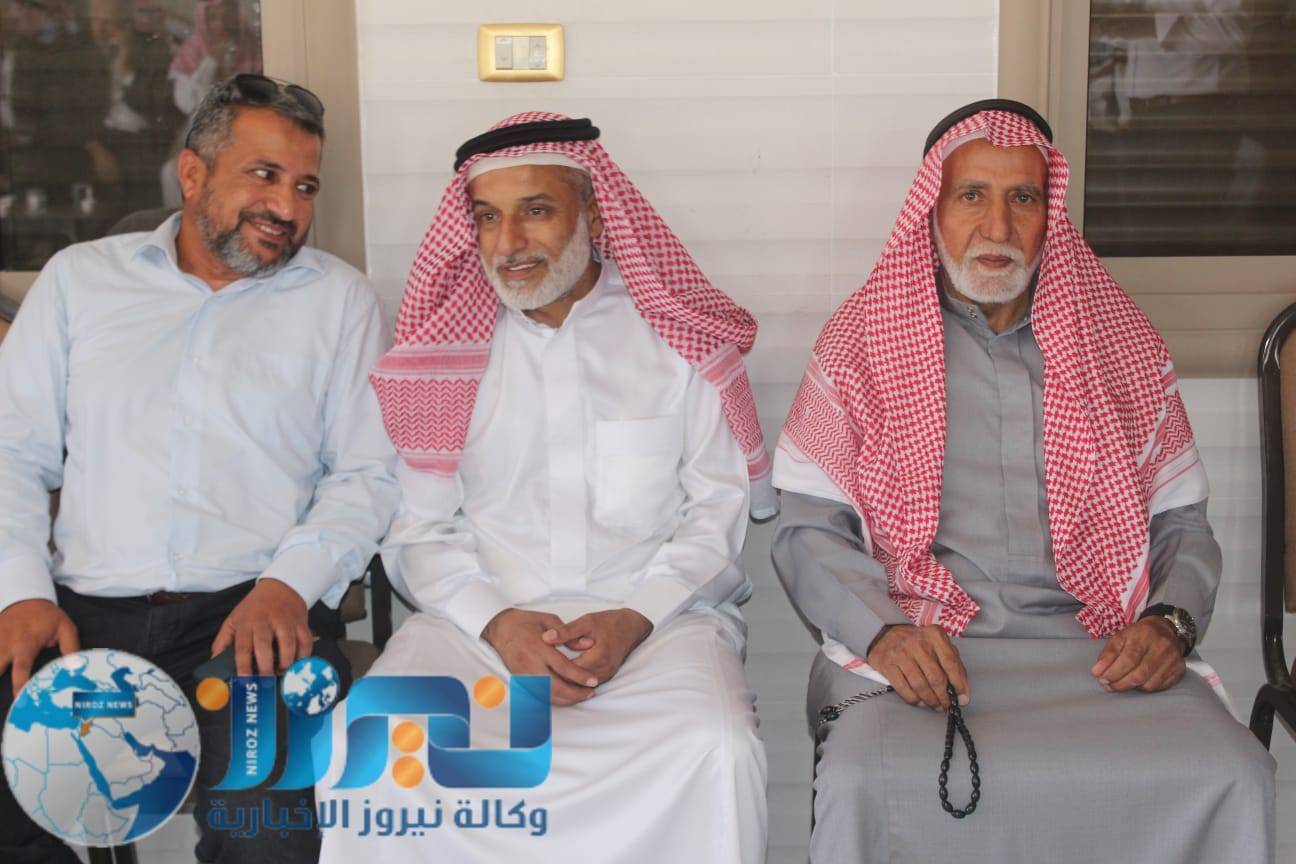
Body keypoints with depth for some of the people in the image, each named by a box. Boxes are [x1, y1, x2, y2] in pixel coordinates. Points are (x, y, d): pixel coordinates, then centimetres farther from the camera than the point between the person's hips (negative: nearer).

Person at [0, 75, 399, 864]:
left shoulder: (341, 297, 11)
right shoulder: (79, 277, 16)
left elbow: (367, 473, 6)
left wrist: (288, 583, -11)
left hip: (259, 615, -2)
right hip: (85, 613, 2)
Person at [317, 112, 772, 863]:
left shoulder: (676, 335, 7)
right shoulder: (445, 350, 11)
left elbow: (721, 509, 4)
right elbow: (423, 531, 8)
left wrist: (634, 618, -12)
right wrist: (496, 623, -10)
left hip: (656, 613, -1)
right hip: (483, 618, 1)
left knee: (717, 751, -32)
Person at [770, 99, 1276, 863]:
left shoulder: (1122, 343, 14)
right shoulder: (863, 342, 7)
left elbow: (1182, 523, 16)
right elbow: (809, 529, 3)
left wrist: (1171, 622, -5)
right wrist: (884, 633, -15)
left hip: (1102, 652, 2)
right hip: (921, 652, -2)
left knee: (1235, 778, -26)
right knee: (864, 782, -34)